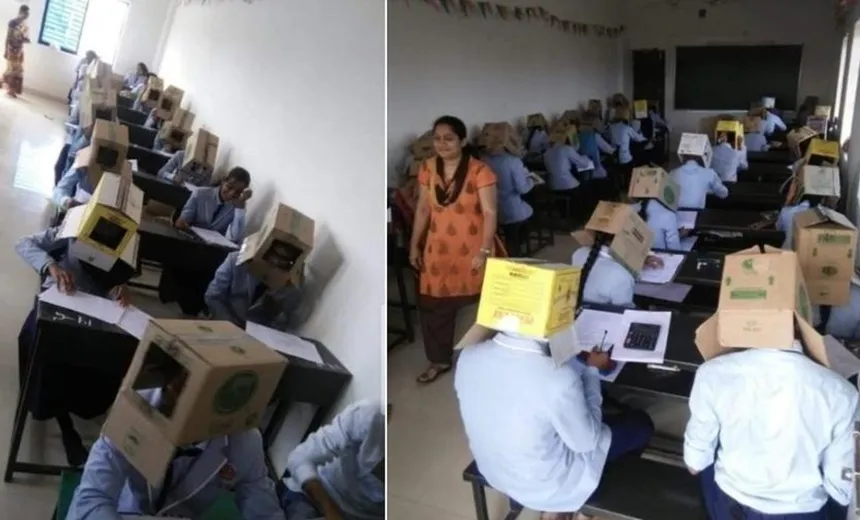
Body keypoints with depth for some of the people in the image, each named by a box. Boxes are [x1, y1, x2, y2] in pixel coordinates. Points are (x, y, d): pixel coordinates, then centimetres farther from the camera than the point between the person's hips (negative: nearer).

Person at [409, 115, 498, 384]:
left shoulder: (479, 171, -15)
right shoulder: (428, 168, 1)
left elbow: (490, 213, -14)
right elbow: (423, 209, 9)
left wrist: (484, 251, -19)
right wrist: (414, 245, 9)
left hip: (471, 250, -4)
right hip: (437, 249, 5)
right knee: (433, 305, 10)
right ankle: (439, 360, 29)